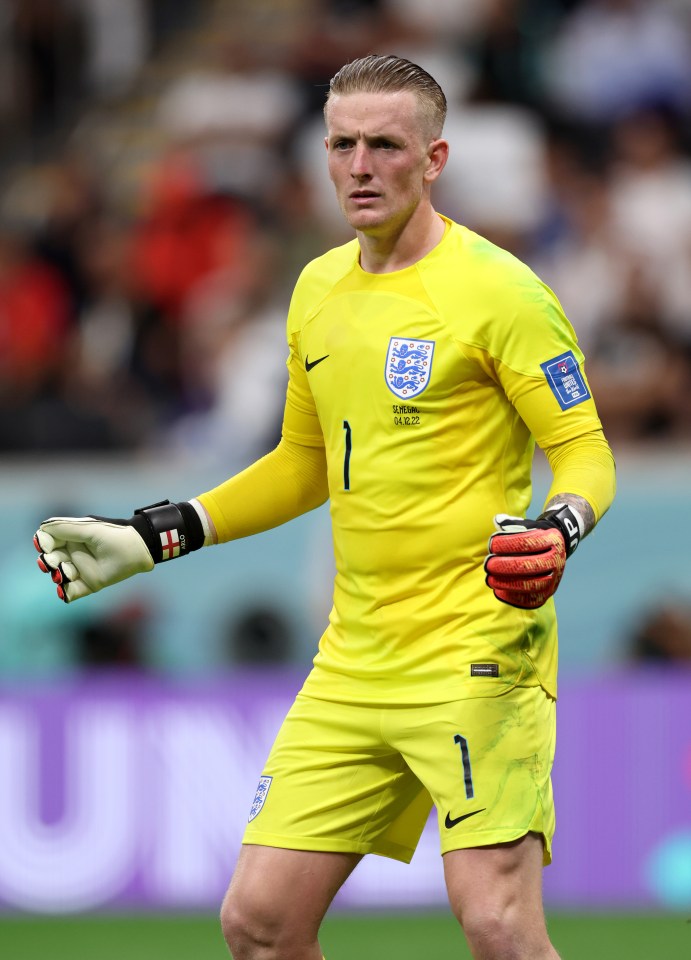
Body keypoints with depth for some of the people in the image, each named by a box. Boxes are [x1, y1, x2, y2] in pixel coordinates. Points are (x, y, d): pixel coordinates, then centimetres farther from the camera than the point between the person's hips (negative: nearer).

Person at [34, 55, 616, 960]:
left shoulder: (496, 290, -9)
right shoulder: (319, 290, 13)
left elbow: (584, 452, -7)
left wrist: (556, 531, -29)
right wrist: (150, 537, 20)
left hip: (477, 652, -7)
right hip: (354, 662, 7)